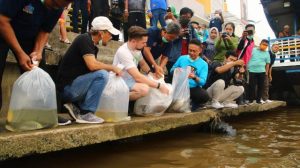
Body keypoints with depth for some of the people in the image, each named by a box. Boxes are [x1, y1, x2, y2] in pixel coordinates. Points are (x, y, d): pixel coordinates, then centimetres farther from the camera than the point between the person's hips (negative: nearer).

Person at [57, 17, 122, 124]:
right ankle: (86, 114, -15)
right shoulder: (84, 39, -14)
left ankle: (76, 106, 8)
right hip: (67, 87, -9)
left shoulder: (92, 44, 12)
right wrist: (113, 68, -13)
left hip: (74, 85, 9)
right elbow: (92, 65, -26)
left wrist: (113, 69, 2)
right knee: (102, 74, -23)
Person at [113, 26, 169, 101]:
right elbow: (138, 77, -33)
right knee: (144, 89, -33)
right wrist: (159, 86, -29)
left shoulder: (136, 48, -2)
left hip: (131, 78, 9)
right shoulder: (124, 52, -27)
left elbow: (142, 63, 15)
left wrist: (150, 73, -7)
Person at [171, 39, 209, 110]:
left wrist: (195, 77, -28)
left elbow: (203, 82, -7)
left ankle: (193, 104, 1)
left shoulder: (203, 64, 3)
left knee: (205, 96, -31)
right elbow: (172, 70, 12)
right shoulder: (182, 58, 6)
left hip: (194, 88, 0)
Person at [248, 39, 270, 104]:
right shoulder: (253, 50, 2)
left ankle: (258, 99, 13)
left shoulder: (267, 53, 10)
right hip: (252, 71, -2)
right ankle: (251, 99, 7)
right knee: (252, 85, -1)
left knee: (260, 86, 4)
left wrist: (266, 72, 7)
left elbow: (267, 64, 12)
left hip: (261, 72, 3)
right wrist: (246, 67, -4)